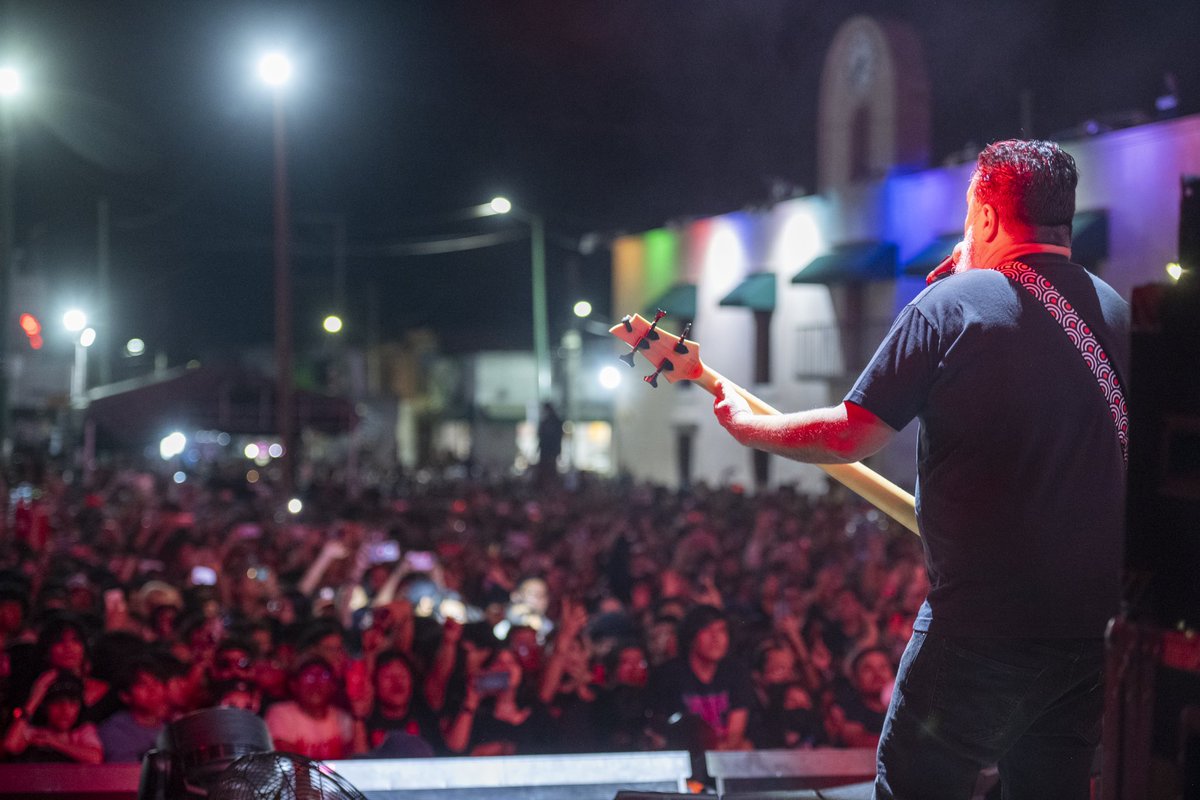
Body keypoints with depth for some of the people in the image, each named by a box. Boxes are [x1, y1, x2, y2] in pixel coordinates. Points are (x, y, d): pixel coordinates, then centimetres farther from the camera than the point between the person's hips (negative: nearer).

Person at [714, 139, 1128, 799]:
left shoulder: (951, 305, -10)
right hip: (1098, 619, 6)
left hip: (986, 625, -6)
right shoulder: (1116, 314, 8)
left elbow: (848, 436, -10)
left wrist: (746, 425, 7)